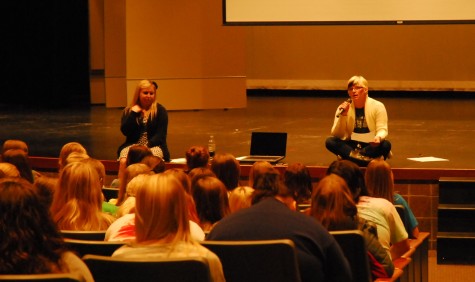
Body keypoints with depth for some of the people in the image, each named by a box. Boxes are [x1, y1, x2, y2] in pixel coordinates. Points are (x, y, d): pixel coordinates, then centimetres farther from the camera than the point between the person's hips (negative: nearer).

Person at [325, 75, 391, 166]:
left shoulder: (377, 106, -6)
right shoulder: (343, 108, -2)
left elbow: (382, 130, -11)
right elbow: (337, 135, -6)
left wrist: (378, 137, -35)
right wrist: (343, 115, -21)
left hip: (370, 146, -2)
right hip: (350, 146, 2)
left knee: (386, 145, -32)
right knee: (330, 141, -25)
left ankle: (352, 156, -28)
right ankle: (366, 158, -34)